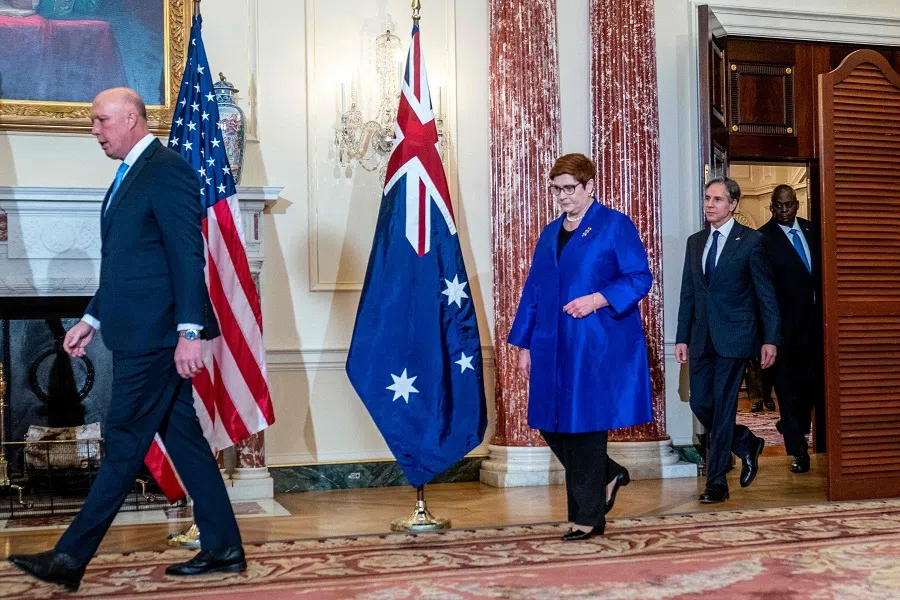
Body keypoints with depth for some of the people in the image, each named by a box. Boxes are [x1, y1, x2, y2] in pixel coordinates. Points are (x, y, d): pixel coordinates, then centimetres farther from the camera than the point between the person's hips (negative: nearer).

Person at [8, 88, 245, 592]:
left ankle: (71, 558, 2)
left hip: (156, 334, -10)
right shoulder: (129, 175, 19)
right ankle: (222, 548, 17)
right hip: (139, 333, 10)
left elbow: (188, 257, -17)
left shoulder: (167, 170, -11)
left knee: (125, 443, -4)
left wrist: (189, 331, -22)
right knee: (182, 436, 10)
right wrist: (93, 320, 20)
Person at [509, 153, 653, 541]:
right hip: (553, 348, 7)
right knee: (551, 425, 6)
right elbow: (533, 291, 17)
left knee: (585, 425, -4)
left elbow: (640, 278, -7)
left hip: (597, 346, -6)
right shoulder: (550, 234, 17)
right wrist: (524, 344, 11)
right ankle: (608, 475, 29)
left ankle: (587, 518, 8)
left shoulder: (615, 225, -2)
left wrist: (597, 299, -21)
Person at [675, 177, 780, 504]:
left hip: (733, 336, -6)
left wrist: (770, 339, -8)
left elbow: (766, 293, -4)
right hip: (702, 338, 6)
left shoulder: (751, 240, -4)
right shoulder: (695, 242, 13)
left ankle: (717, 482, 4)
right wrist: (682, 338, 9)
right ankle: (747, 444, 29)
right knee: (700, 403, 4)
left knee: (723, 406, -4)